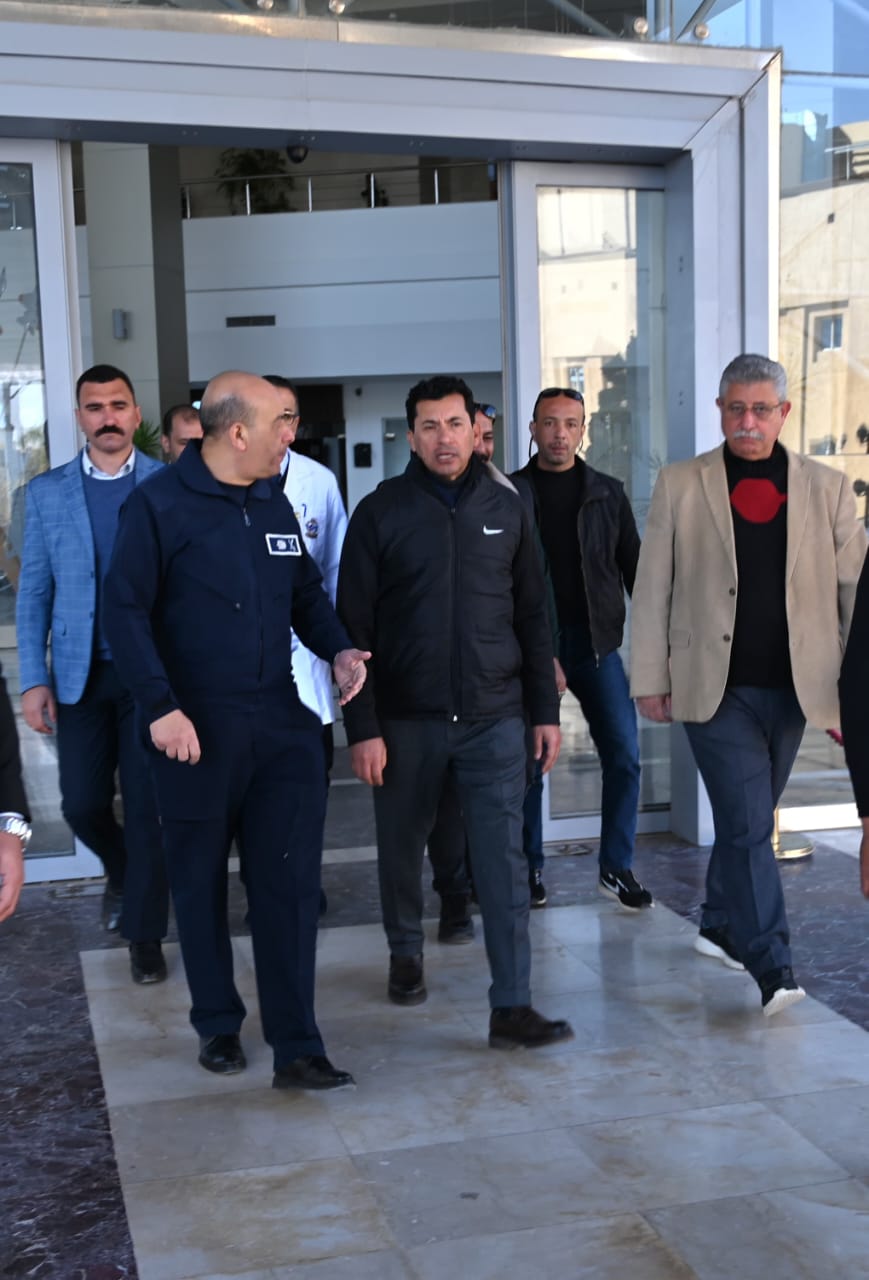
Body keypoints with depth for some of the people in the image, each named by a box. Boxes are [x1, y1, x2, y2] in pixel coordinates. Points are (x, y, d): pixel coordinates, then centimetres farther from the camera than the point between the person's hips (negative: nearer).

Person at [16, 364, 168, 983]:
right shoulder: (47, 491, 4)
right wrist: (34, 680, -1)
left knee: (148, 808, 2)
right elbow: (34, 591, 5)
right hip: (80, 674, 2)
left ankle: (145, 932, 18)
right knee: (83, 803, 6)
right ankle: (121, 871, 38)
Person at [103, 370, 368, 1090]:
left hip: (280, 721, 4)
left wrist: (339, 650, -1)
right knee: (201, 882, 11)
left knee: (291, 882, 0)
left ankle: (296, 1046, 7)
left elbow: (305, 592, 18)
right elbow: (125, 611, -9)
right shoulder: (160, 504, -7)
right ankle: (218, 1025, 29)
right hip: (194, 727, -4)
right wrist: (160, 707, -16)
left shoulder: (273, 503, 10)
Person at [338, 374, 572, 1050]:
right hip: (407, 720, -1)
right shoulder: (381, 512, -2)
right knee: (402, 846, 15)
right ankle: (406, 954, 40)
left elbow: (533, 616, 10)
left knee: (504, 859, -4)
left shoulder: (506, 508, 6)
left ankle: (512, 1006, 0)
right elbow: (354, 626, -4)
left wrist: (545, 709, 7)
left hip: (494, 716, 1)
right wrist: (363, 727, -8)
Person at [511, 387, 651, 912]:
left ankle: (617, 867, 9)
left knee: (624, 752, -4)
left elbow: (633, 567, 6)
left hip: (596, 641, 1)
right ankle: (530, 868, 18)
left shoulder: (607, 492, 7)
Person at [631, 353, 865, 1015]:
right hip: (715, 687, -3)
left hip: (794, 687, 3)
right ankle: (773, 969, -2)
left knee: (747, 819, 15)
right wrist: (651, 678, -1)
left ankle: (720, 926, 34)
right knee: (748, 825, -6)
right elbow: (653, 589, 2)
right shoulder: (680, 485, 2)